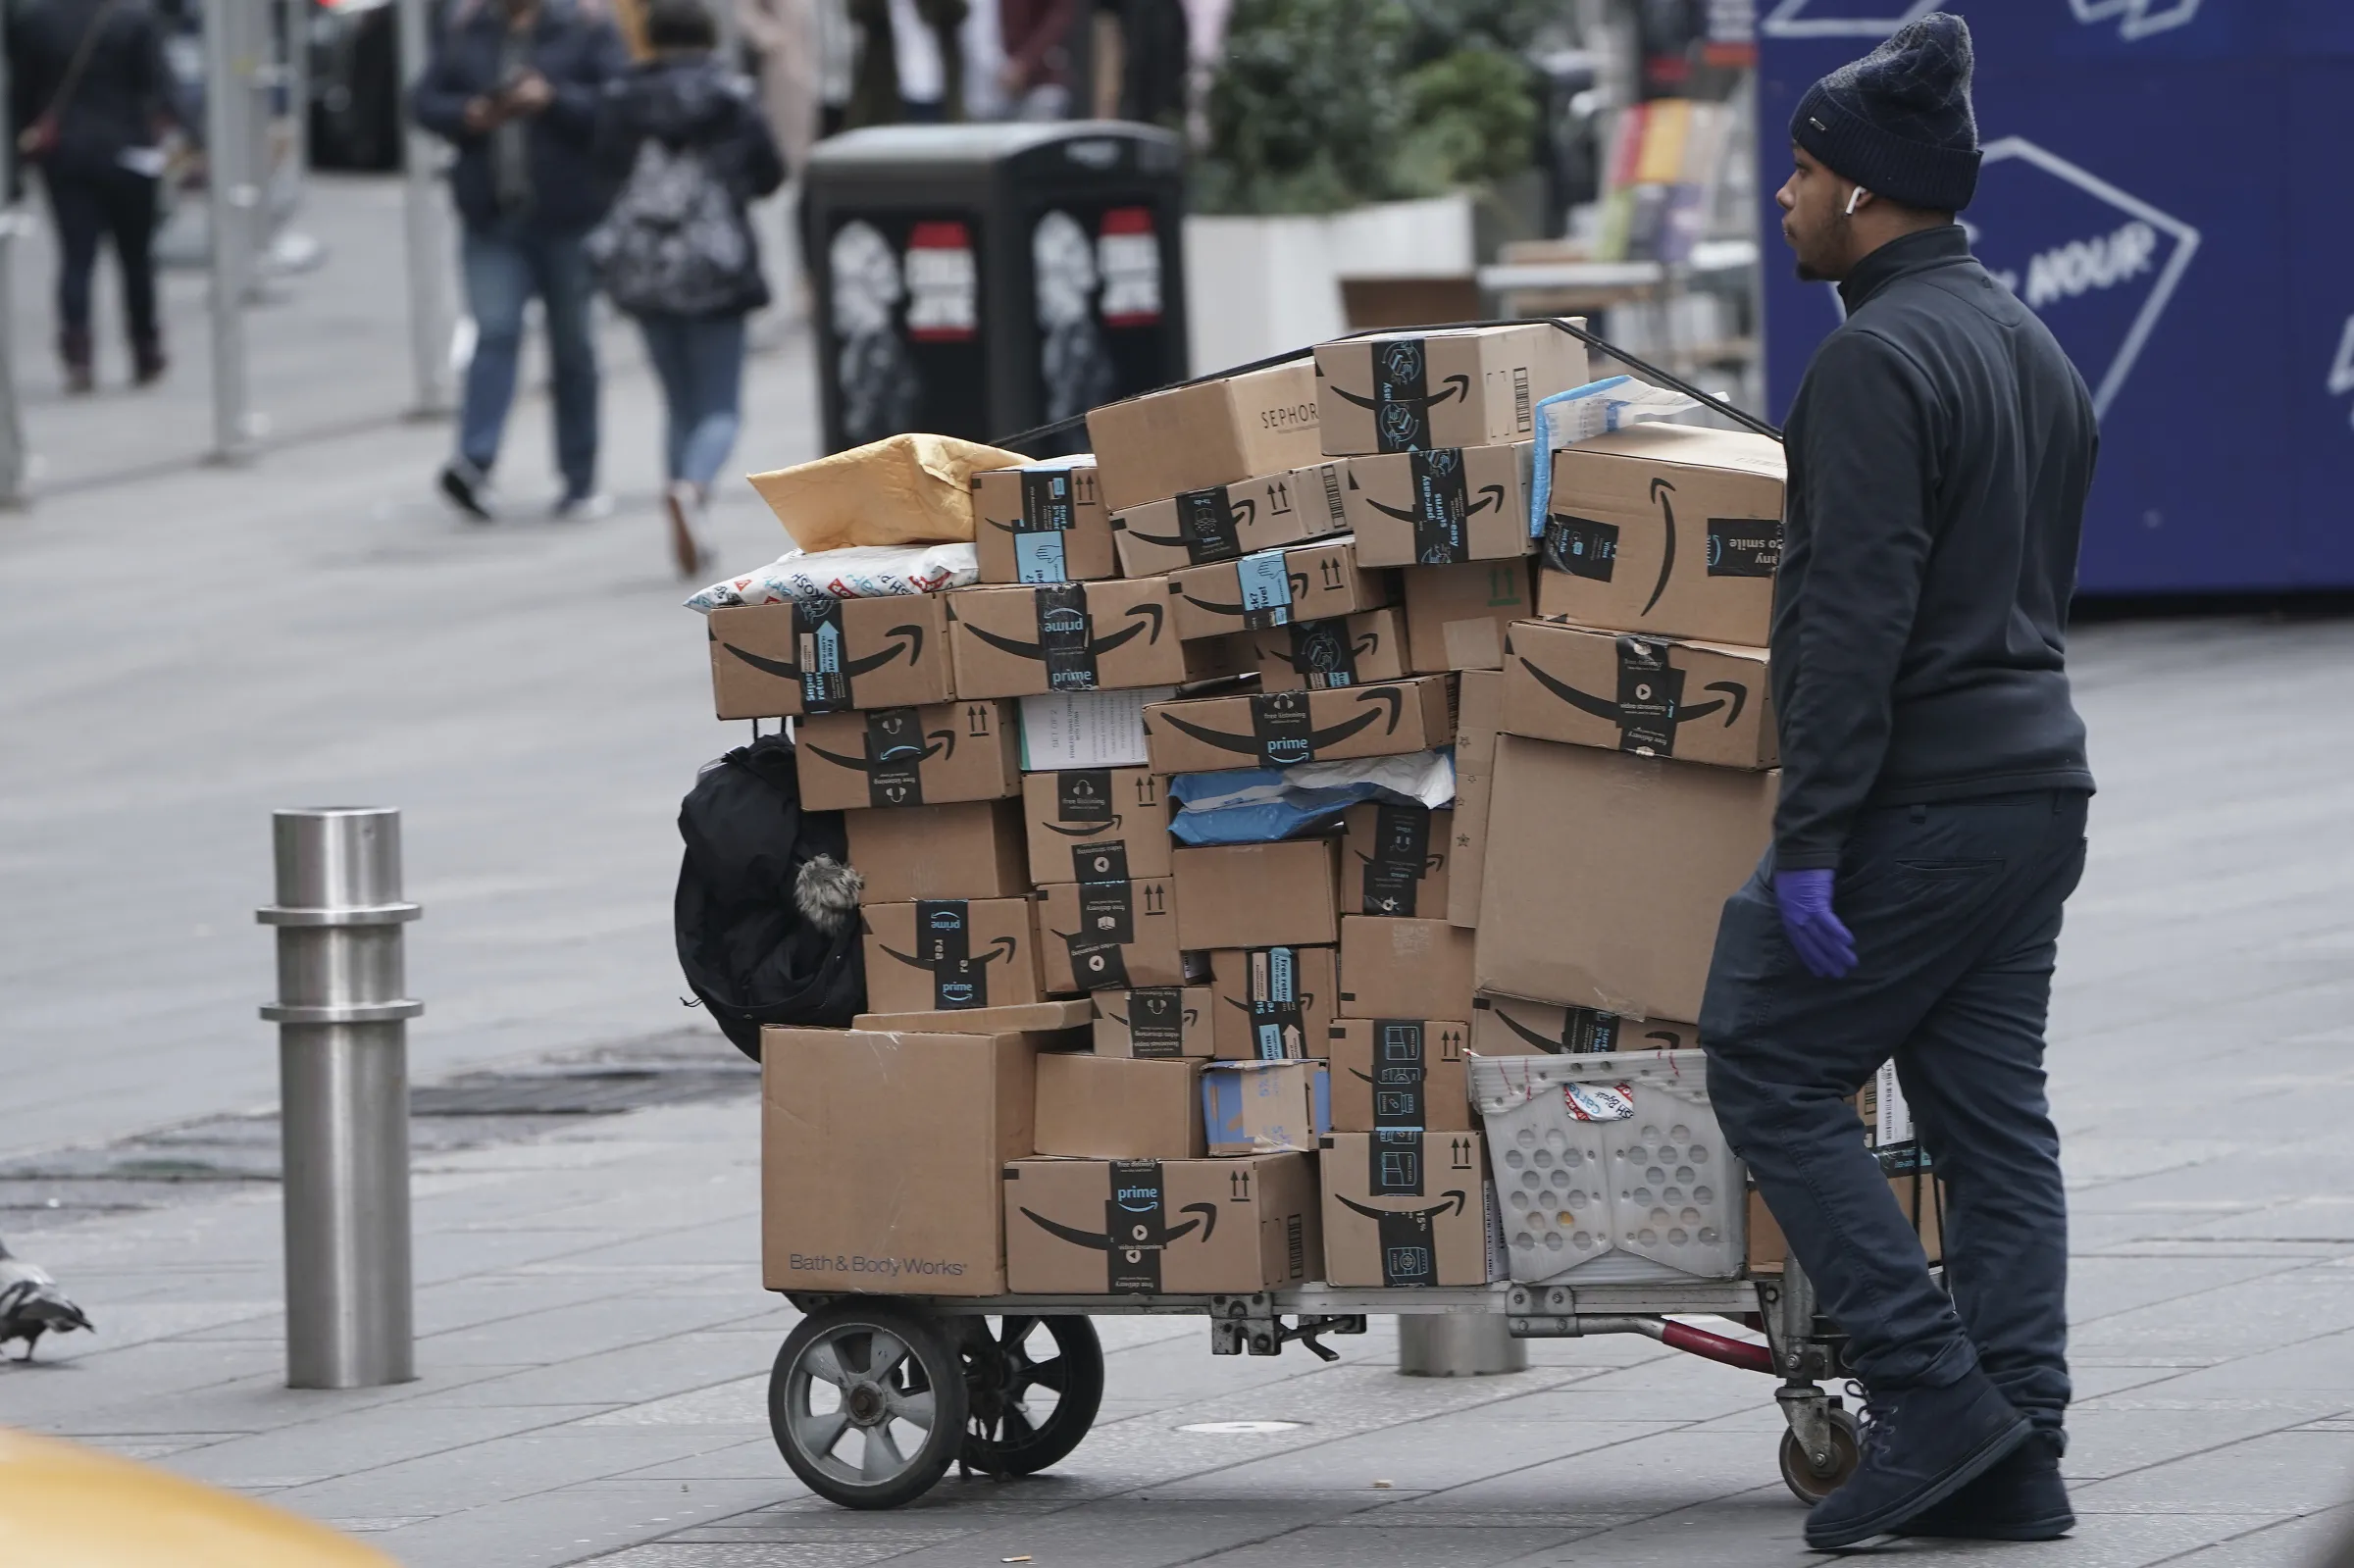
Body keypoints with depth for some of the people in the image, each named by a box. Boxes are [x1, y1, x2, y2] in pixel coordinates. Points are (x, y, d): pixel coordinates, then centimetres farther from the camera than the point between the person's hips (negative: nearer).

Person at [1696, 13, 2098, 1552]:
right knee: (1992, 1118, 8)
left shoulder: (1878, 360, -15)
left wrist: (1809, 841, -21)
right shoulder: (2032, 345, 16)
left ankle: (1933, 1392, -7)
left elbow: (1857, 617, -21)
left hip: (1918, 794, -9)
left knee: (1771, 1074, 0)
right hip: (2037, 782, 9)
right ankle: (2011, 1459, 6)